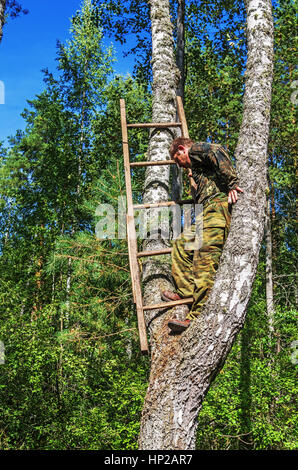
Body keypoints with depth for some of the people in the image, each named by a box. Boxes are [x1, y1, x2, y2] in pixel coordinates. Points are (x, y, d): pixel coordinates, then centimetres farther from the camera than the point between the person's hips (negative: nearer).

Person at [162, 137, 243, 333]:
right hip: (212, 210, 10)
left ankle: (199, 317, -24)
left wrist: (232, 183, -19)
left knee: (205, 259, -18)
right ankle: (186, 293, 12)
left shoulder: (196, 150, 9)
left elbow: (217, 151, -13)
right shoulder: (198, 169, 36)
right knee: (182, 244, 18)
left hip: (219, 203, -10)